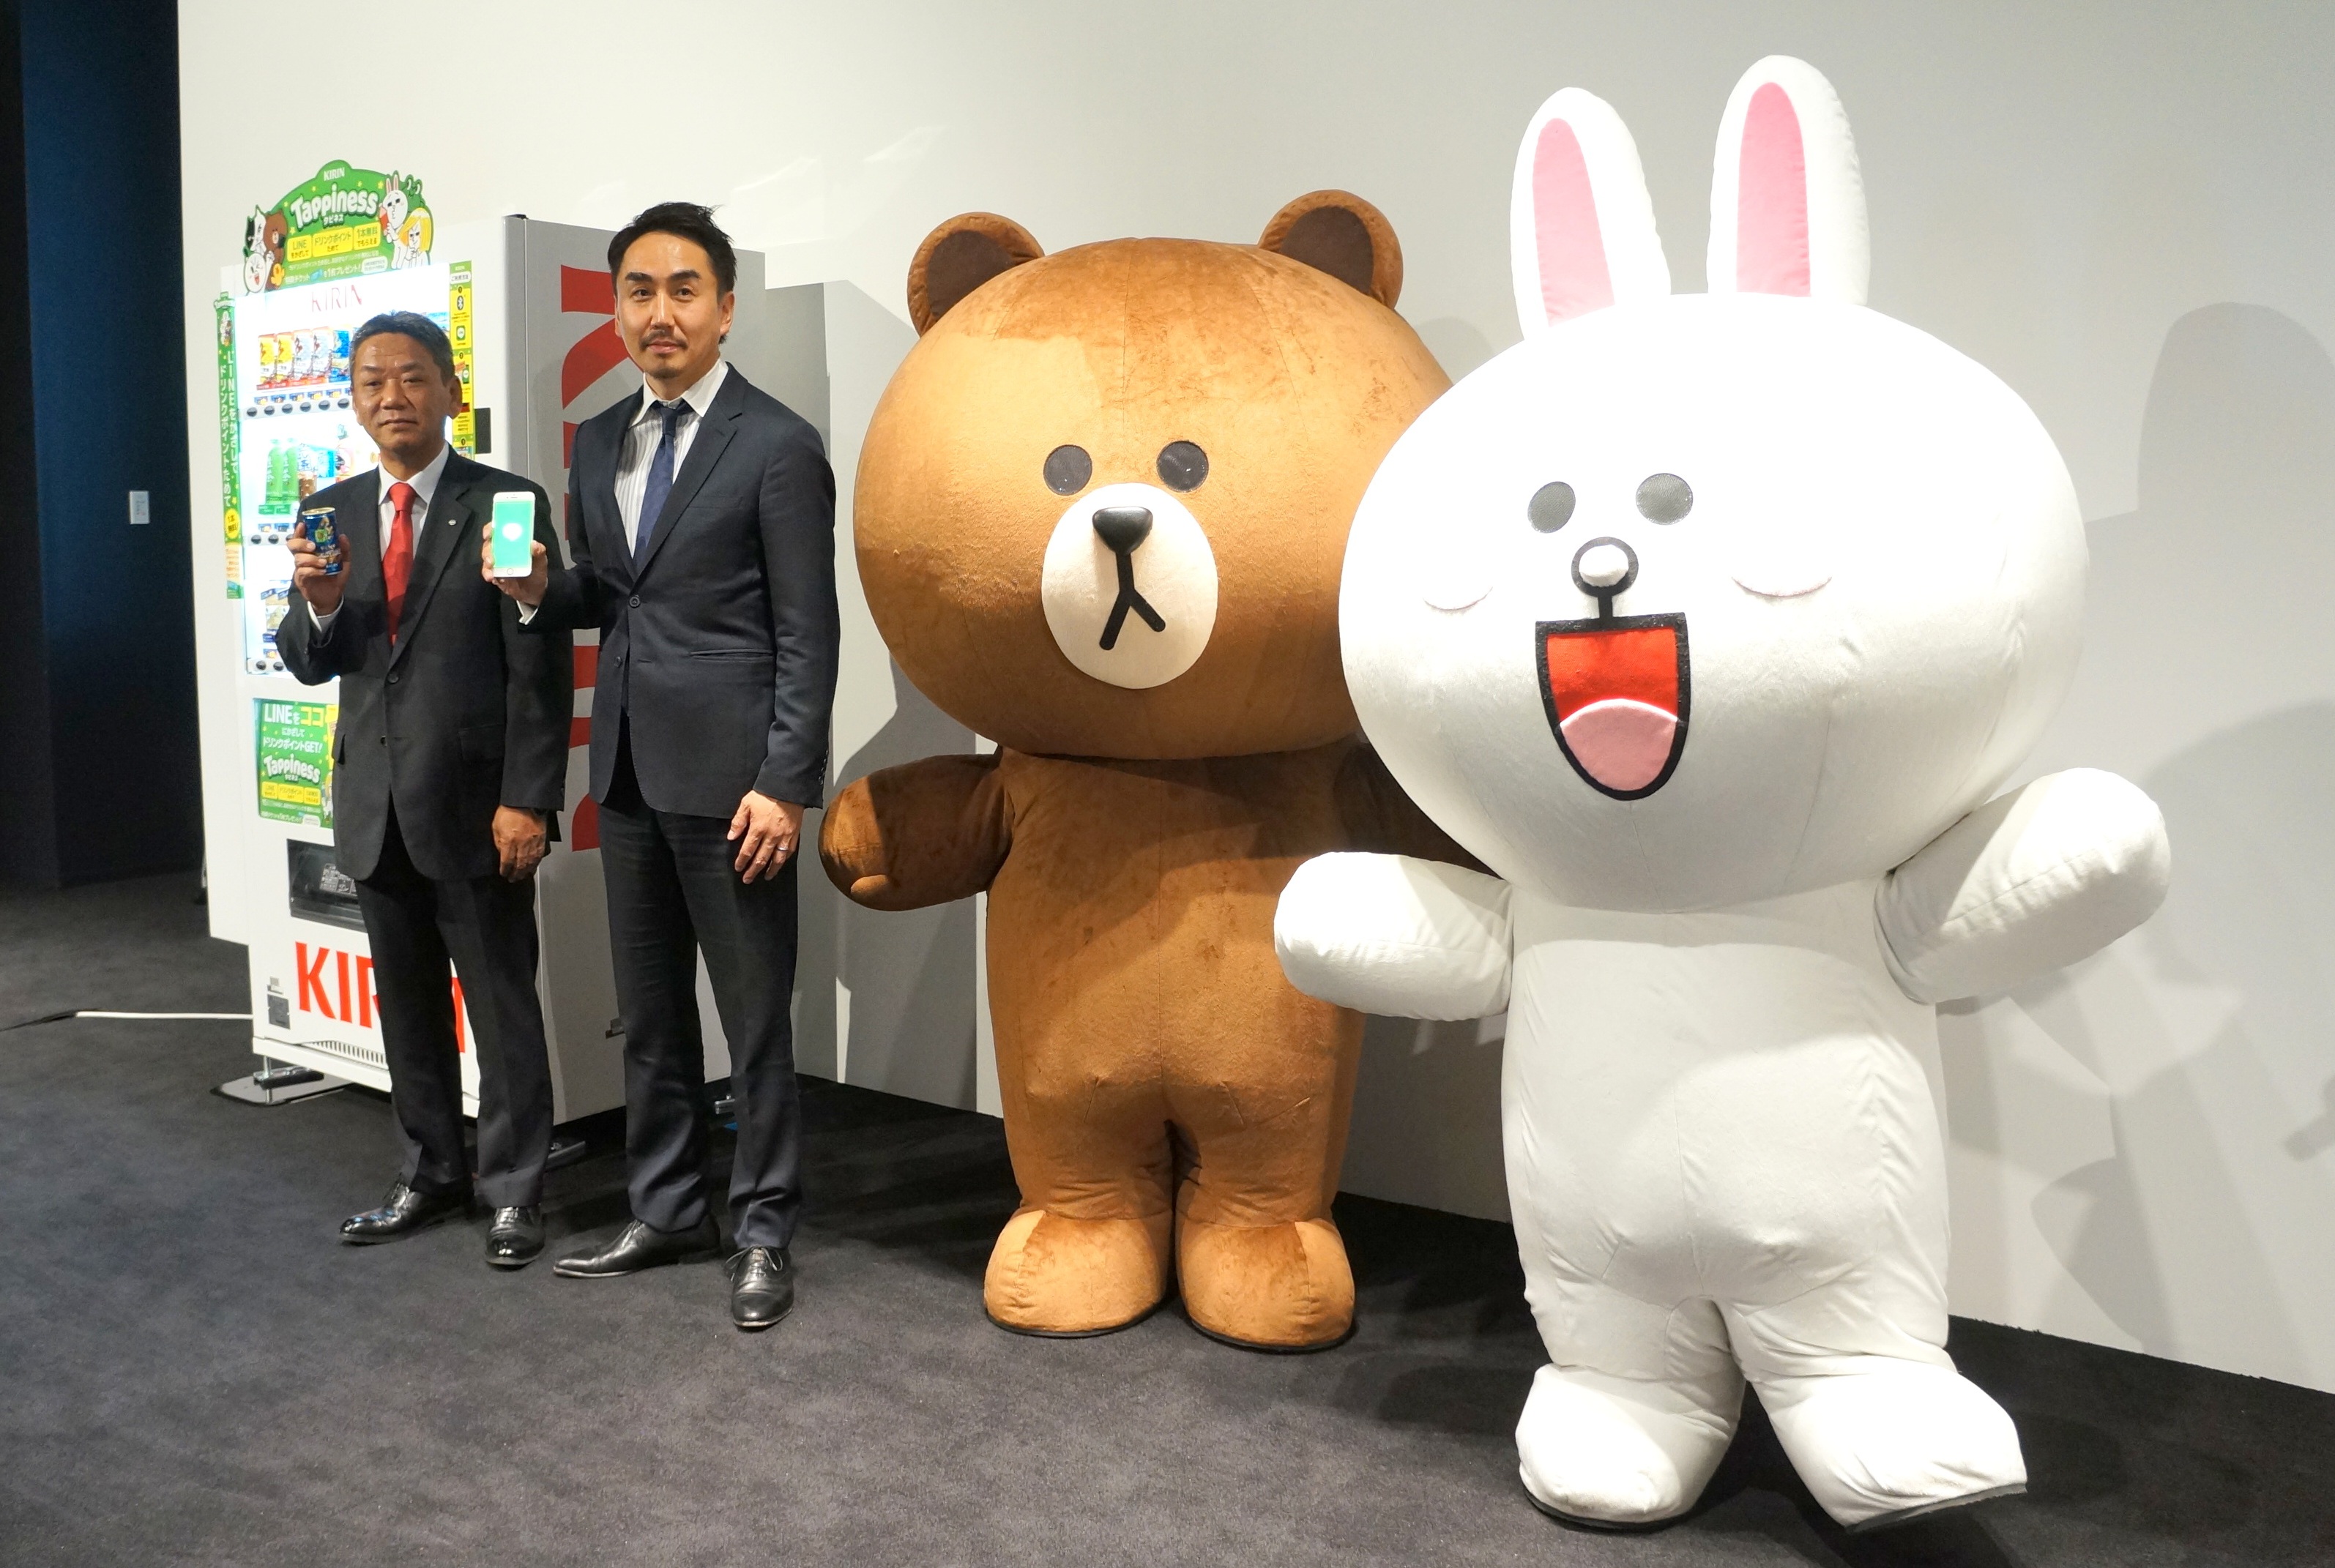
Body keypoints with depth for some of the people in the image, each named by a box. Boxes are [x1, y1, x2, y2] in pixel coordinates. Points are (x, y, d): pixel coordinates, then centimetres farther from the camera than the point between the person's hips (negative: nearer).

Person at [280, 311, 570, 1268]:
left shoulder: (507, 504, -6)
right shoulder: (330, 514, 9)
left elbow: (540, 668, -10)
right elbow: (306, 664, 11)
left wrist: (527, 800, -16)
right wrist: (319, 606, -11)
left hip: (474, 801, -5)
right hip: (375, 801, 6)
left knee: (502, 1003, 3)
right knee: (407, 1003, 15)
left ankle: (512, 1190, 16)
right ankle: (430, 1177, 29)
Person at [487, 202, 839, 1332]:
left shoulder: (776, 446, -8)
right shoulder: (599, 442, 13)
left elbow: (807, 636, -11)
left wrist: (784, 783, -16)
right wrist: (541, 589, -2)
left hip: (728, 773, -7)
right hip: (627, 768, 7)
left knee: (754, 1020, 3)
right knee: (649, 1014, 16)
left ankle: (762, 1232, 17)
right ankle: (667, 1210, 30)